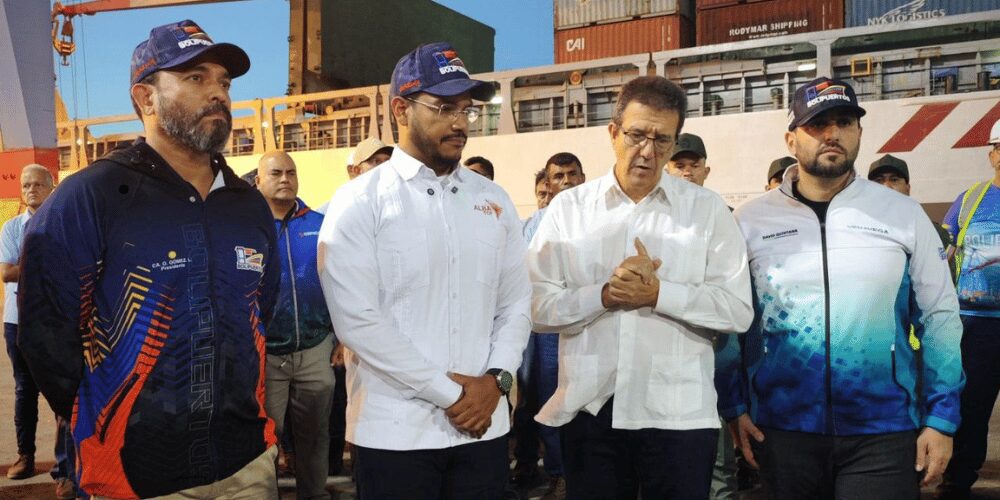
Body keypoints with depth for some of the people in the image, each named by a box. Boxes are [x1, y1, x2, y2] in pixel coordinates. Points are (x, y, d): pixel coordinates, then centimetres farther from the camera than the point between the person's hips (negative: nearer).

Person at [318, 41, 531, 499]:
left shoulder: (494, 201, 8)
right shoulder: (359, 203, -7)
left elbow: (516, 303, 9)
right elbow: (357, 320, -14)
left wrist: (496, 379, -7)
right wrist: (449, 393, -13)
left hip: (484, 427, 4)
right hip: (394, 433, -4)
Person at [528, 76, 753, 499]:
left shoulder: (708, 209, 2)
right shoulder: (567, 207, 4)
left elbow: (738, 310, -4)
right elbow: (537, 306, -3)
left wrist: (657, 293, -16)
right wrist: (603, 295, -18)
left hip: (680, 414, -1)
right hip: (589, 412, 1)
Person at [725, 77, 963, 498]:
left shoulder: (904, 215, 1)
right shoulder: (751, 219, 0)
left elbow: (940, 316, 3)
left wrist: (941, 418, 0)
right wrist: (736, 405, 1)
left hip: (883, 432, 0)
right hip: (781, 428, 1)